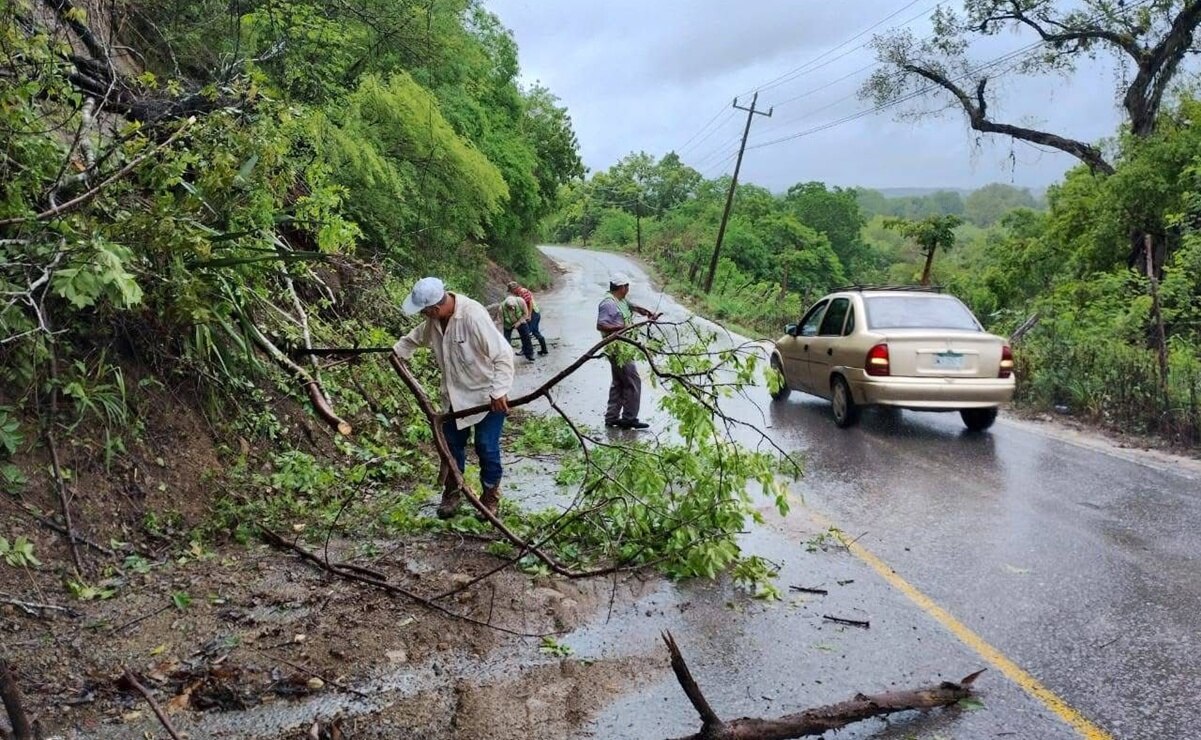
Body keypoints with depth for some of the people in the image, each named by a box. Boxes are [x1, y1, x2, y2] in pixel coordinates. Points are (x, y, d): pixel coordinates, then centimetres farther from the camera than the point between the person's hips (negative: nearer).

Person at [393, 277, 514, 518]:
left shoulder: (473, 316, -31)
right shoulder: (435, 319, -8)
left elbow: (503, 355, -30)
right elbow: (417, 336, 18)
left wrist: (499, 392, -33)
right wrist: (397, 352, 8)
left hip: (487, 395, -7)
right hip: (456, 394, 7)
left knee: (486, 447, 2)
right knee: (452, 444, 14)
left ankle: (491, 496, 23)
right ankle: (451, 492, 31)